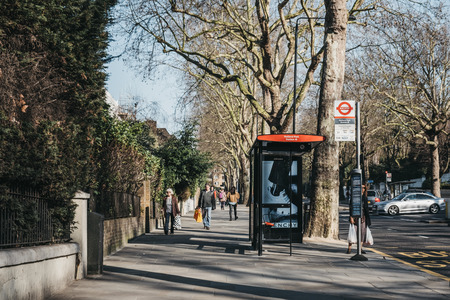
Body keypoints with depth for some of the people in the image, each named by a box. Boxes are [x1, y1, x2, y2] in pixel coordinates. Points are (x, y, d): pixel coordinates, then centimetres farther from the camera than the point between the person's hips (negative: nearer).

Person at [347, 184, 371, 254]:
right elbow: (351, 207, -6)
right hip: (355, 216, -5)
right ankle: (349, 248, -1)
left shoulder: (365, 198, 13)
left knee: (363, 232, 1)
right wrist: (351, 217, -14)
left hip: (363, 216, 5)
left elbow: (366, 208, 17)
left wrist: (367, 219, 15)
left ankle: (360, 248, 7)